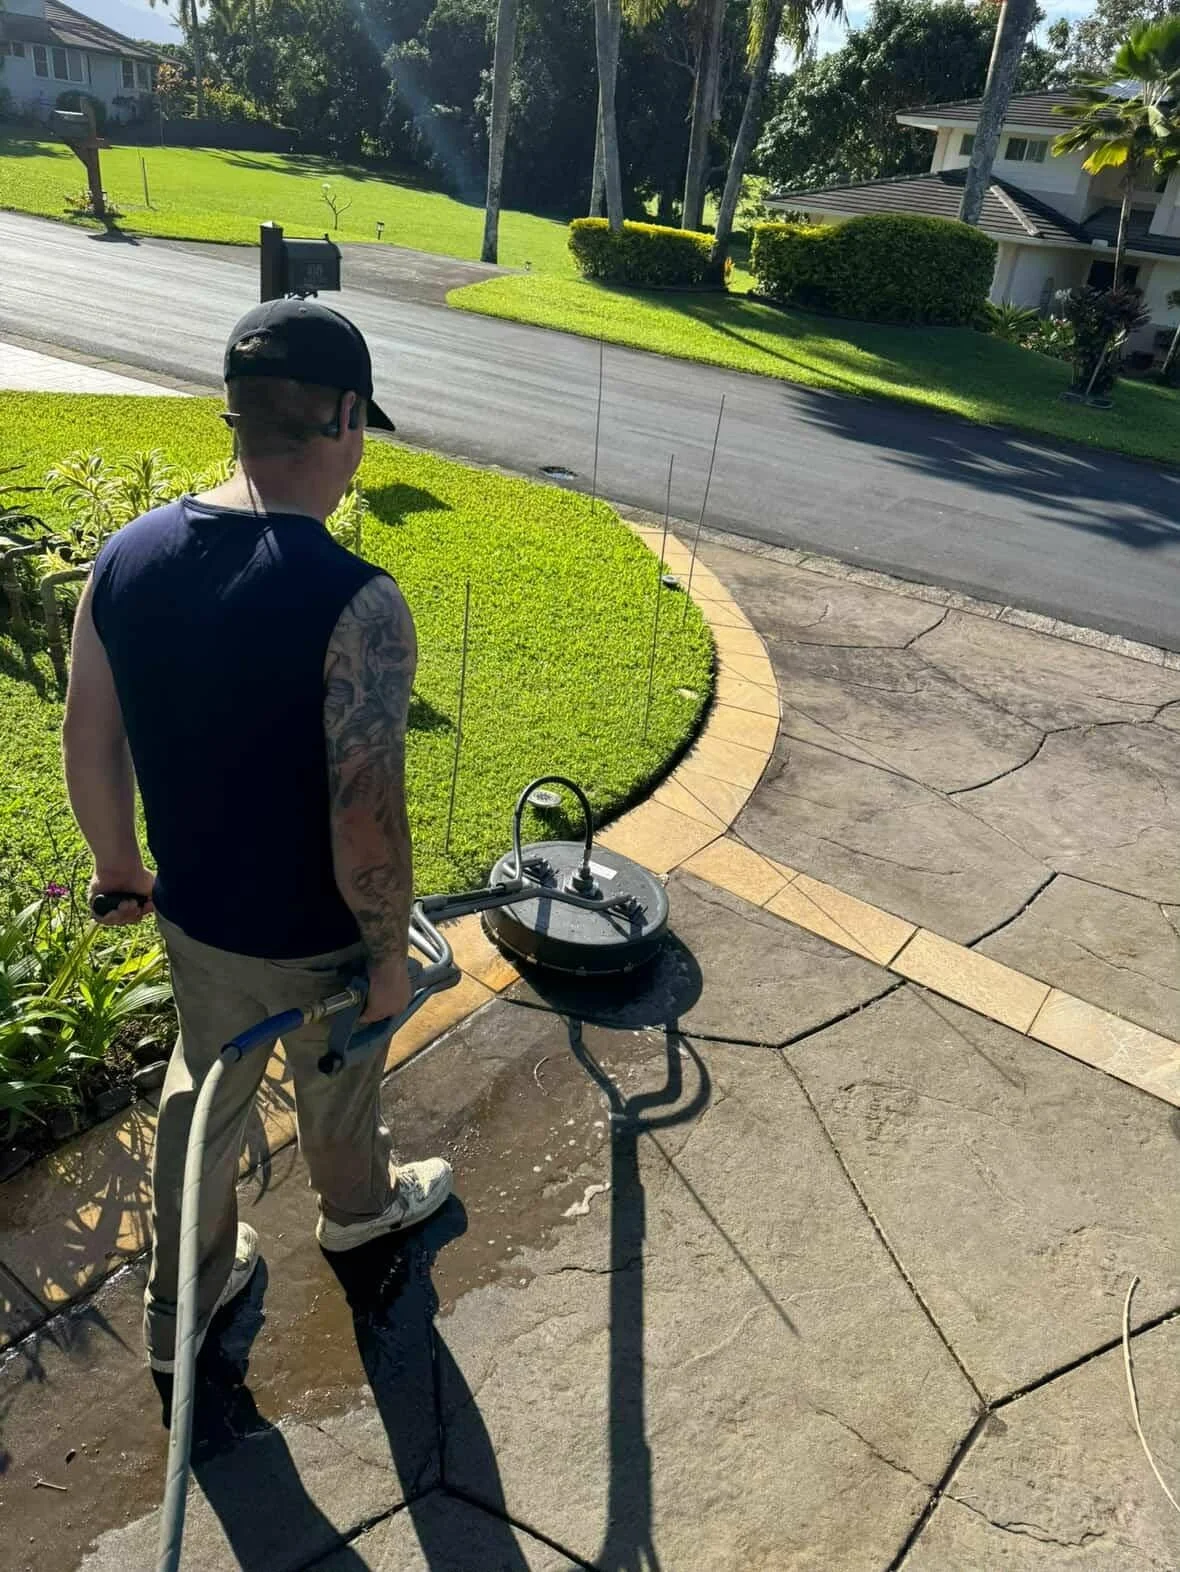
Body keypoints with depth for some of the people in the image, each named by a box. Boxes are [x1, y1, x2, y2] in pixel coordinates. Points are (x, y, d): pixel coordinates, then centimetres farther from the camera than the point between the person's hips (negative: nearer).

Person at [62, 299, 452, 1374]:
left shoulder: (129, 555, -10)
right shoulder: (356, 604, -30)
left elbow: (90, 744, -1)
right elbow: (367, 821, -28)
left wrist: (120, 868, 15)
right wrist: (390, 953, -11)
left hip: (194, 914, 5)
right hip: (317, 940, -4)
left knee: (205, 1085, 28)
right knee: (337, 1089, 26)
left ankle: (180, 1305, 48)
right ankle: (360, 1206, 58)